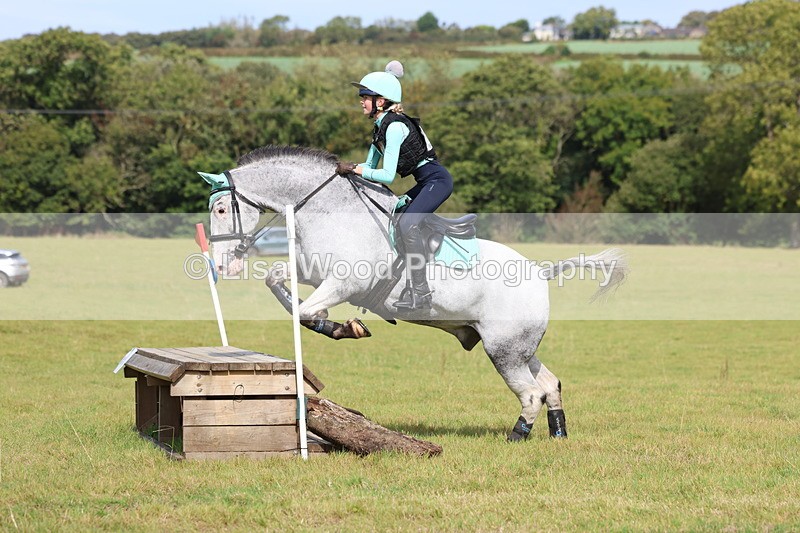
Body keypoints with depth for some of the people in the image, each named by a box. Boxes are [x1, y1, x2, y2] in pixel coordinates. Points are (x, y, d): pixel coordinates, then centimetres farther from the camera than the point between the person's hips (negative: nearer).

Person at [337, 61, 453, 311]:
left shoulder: (394, 127, -20)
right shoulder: (379, 127, 9)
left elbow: (387, 176, -24)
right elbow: (370, 166, 18)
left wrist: (354, 169, -16)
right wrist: (346, 168, 1)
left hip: (438, 180, -11)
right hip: (425, 183, 11)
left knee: (406, 223, -26)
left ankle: (421, 294, -27)